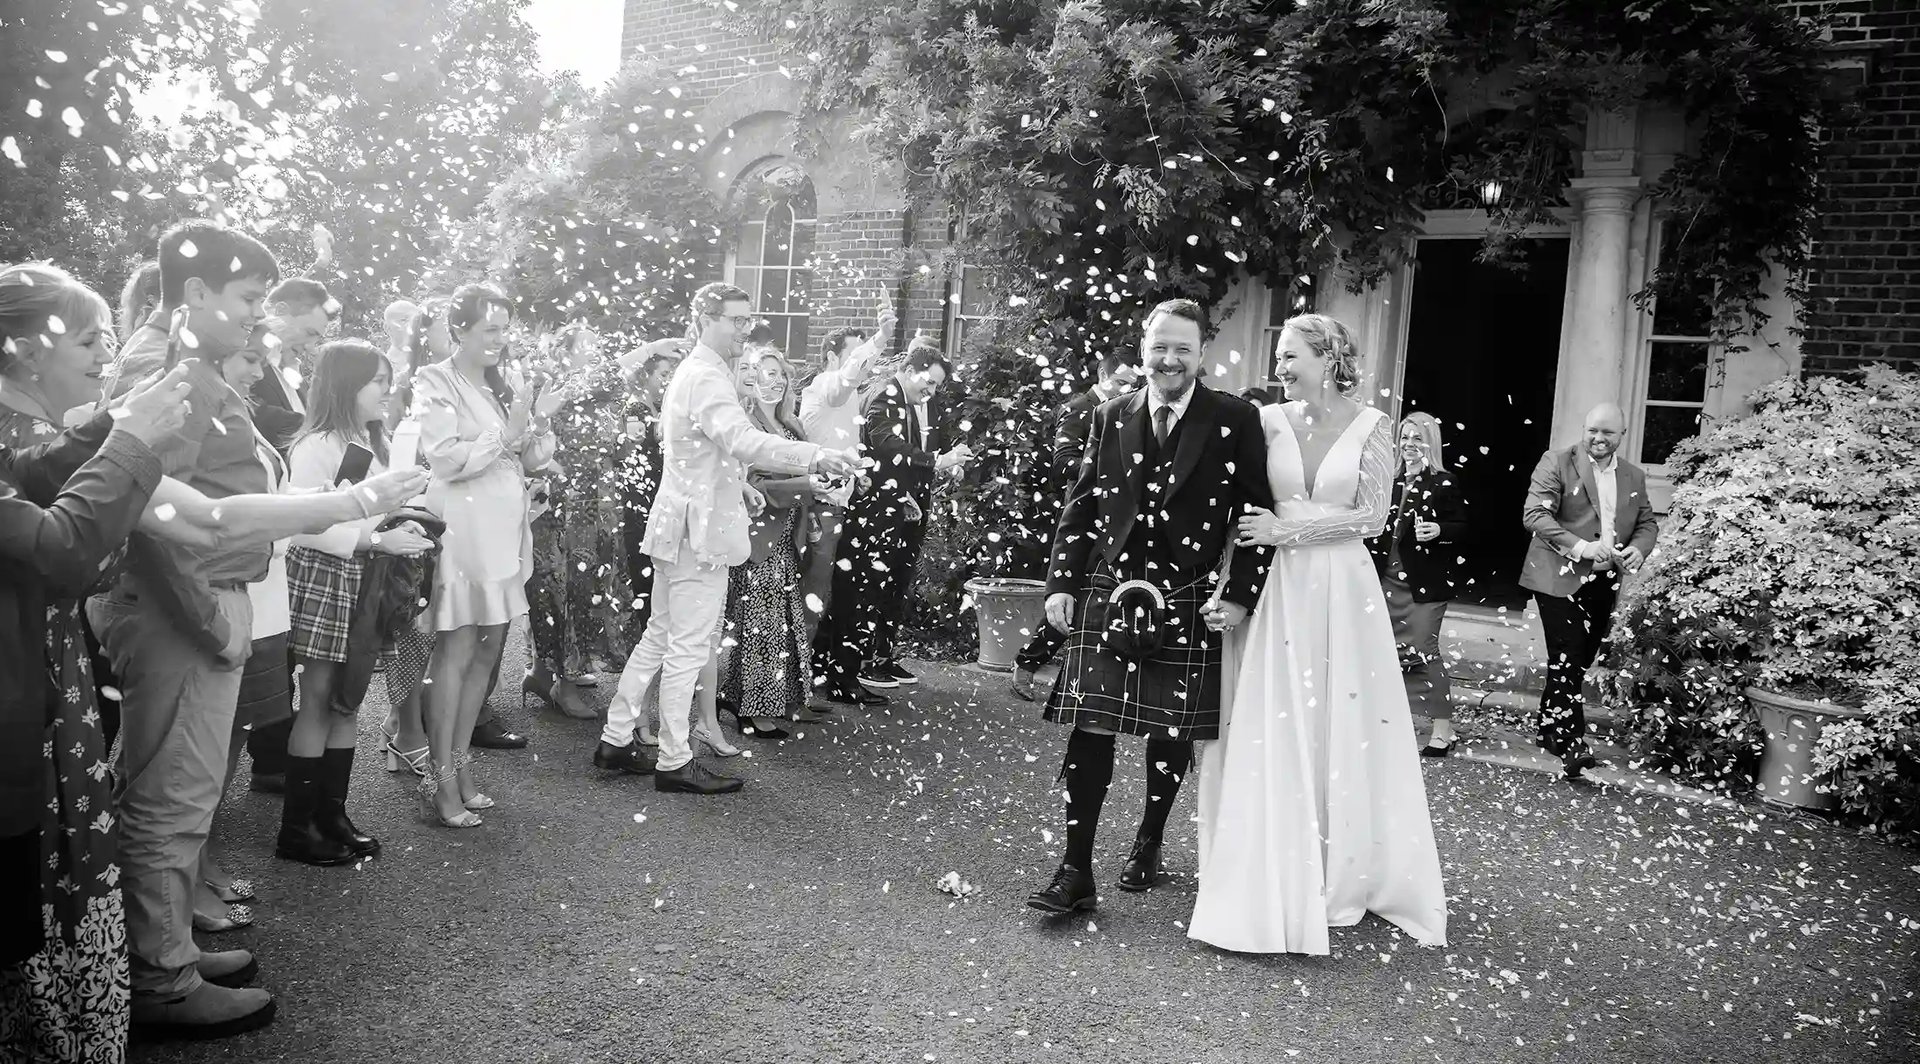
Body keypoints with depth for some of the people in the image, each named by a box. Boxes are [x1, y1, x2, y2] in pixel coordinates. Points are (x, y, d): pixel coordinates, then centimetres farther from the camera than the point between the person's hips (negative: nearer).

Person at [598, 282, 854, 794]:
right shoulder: (708, 377, -16)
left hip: (678, 523, 11)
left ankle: (616, 740, 23)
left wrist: (738, 485, 19)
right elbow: (743, 441, -33)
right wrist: (815, 457, -42)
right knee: (690, 647, -4)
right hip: (701, 528, -11)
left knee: (661, 636, 16)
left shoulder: (693, 371, 18)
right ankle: (674, 761, 4)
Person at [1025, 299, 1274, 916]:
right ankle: (1076, 872, 2)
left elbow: (1257, 514, -3)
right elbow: (1081, 506, 9)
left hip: (1189, 604, -1)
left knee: (1171, 736, 9)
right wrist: (1062, 583, 2)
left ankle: (1148, 844, 32)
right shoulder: (1110, 418, 7)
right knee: (1090, 730, -4)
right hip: (1108, 594, 2)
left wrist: (1238, 594, -10)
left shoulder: (1235, 421, -3)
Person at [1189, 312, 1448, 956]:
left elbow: (1372, 516, -6)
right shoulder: (1269, 421, 4)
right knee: (1274, 730, 0)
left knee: (1345, 728, 6)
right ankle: (1277, 883, 11)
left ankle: (1348, 873, 23)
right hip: (1279, 588, 1)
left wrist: (1289, 529, -12)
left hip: (1342, 590, -1)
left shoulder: (1371, 427, -2)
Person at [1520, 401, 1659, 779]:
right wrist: (1581, 547, -23)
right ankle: (1572, 744, -11)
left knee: (1579, 661, 11)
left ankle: (1551, 729, 25)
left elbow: (1648, 522, 18)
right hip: (1561, 578, -6)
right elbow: (1534, 514, -13)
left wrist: (1639, 549, -6)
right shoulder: (1557, 463, -4)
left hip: (1605, 582, 6)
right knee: (1567, 659, -11)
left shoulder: (1634, 476, 14)